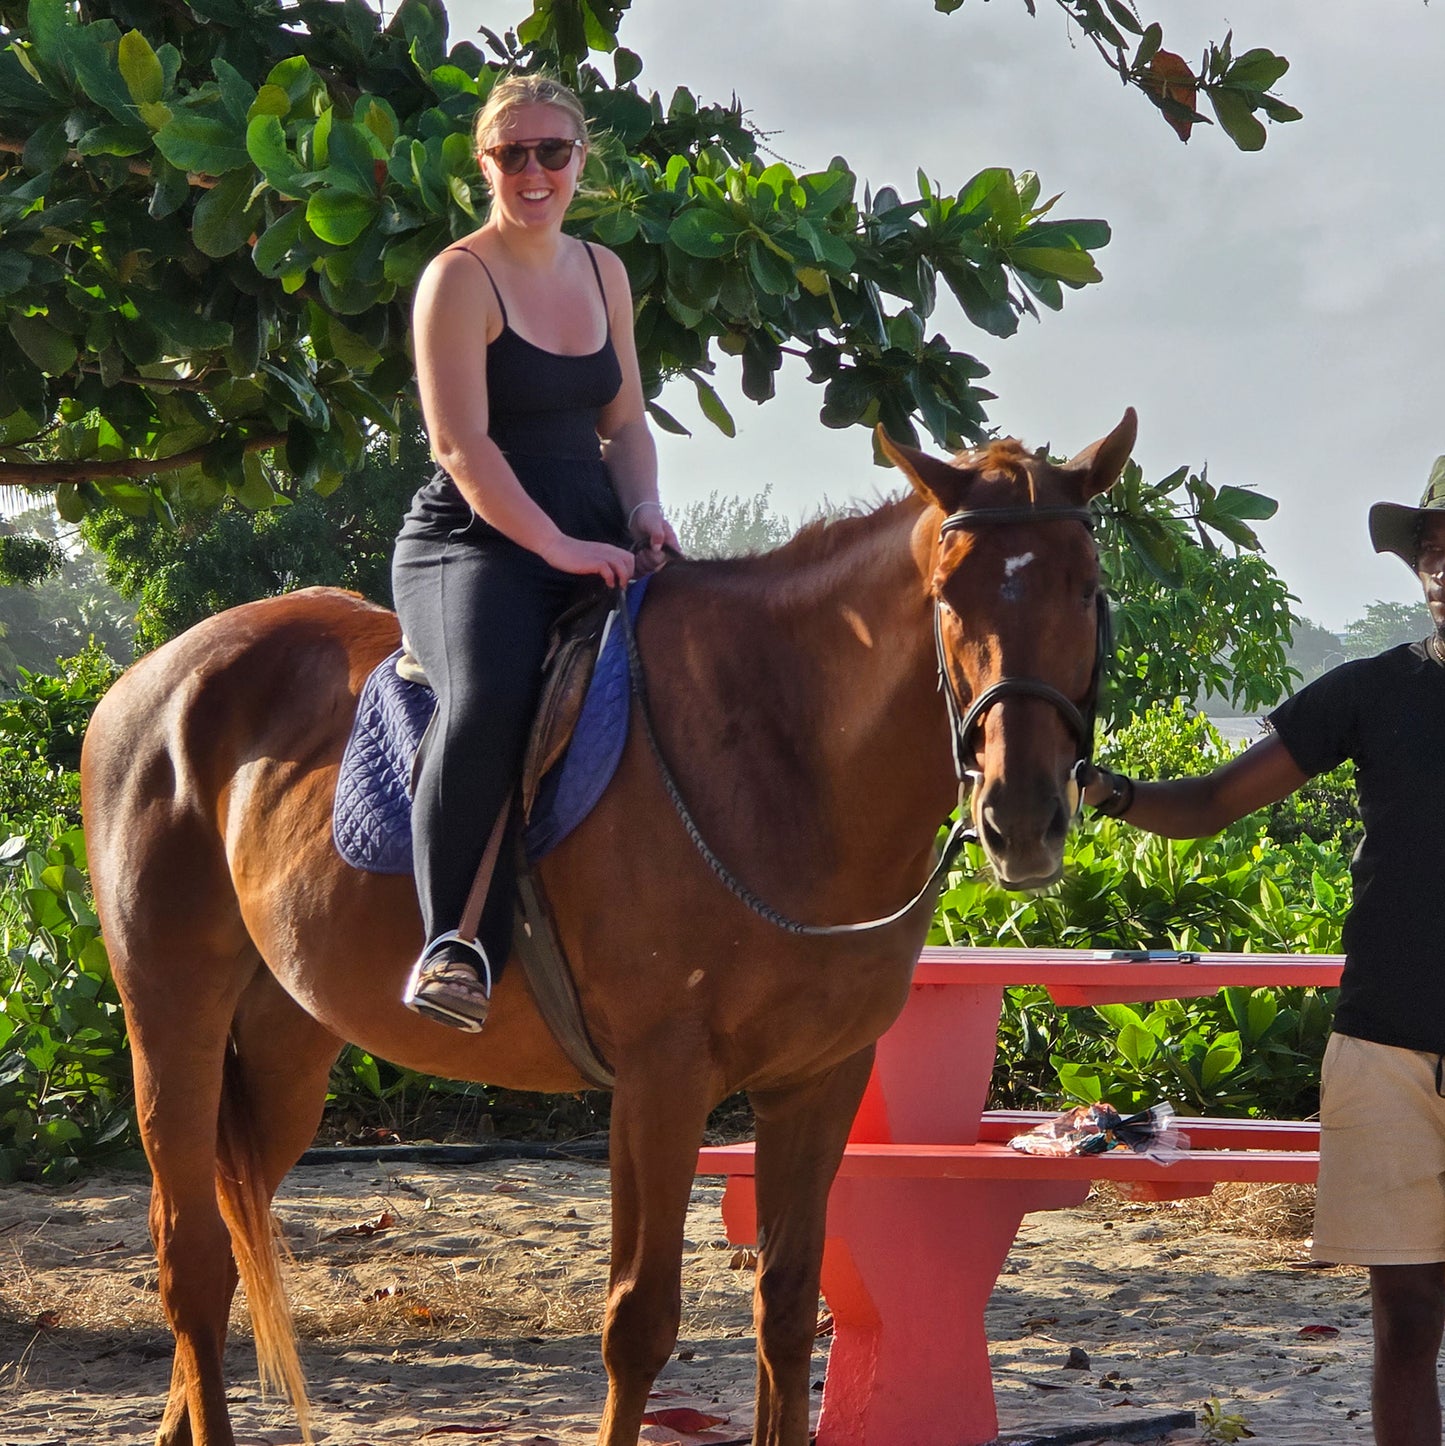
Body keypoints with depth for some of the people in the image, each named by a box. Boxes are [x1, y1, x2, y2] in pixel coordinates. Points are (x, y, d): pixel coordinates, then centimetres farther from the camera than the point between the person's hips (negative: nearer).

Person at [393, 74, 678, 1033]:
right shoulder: (461, 279, -6)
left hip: (590, 531, 7)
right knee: (491, 699, -35)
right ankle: (457, 946, -30)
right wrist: (557, 547, -21)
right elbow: (462, 443, -14)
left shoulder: (604, 273, 16)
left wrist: (645, 513, -1)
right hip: (475, 540, -7)